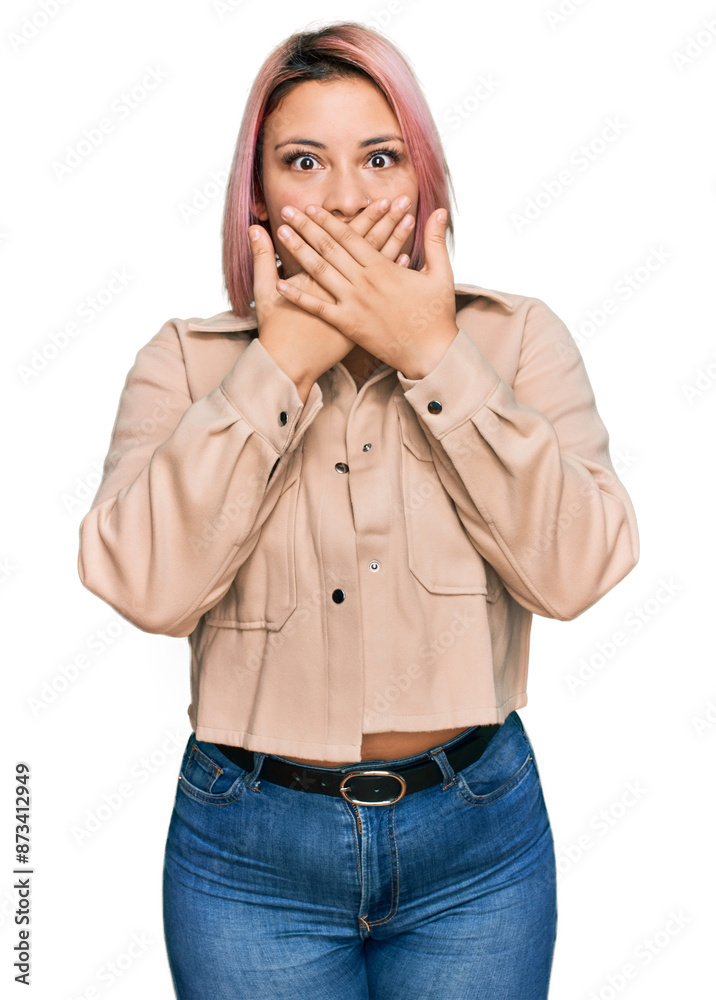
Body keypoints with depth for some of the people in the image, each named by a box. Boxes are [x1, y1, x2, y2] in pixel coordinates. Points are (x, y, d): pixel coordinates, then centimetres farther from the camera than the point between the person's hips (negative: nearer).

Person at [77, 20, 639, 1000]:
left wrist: (435, 355, -17)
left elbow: (575, 570, -15)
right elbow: (143, 584, -18)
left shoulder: (517, 338, -2)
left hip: (476, 831, 1)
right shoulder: (187, 360, -3)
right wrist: (281, 360, -18)